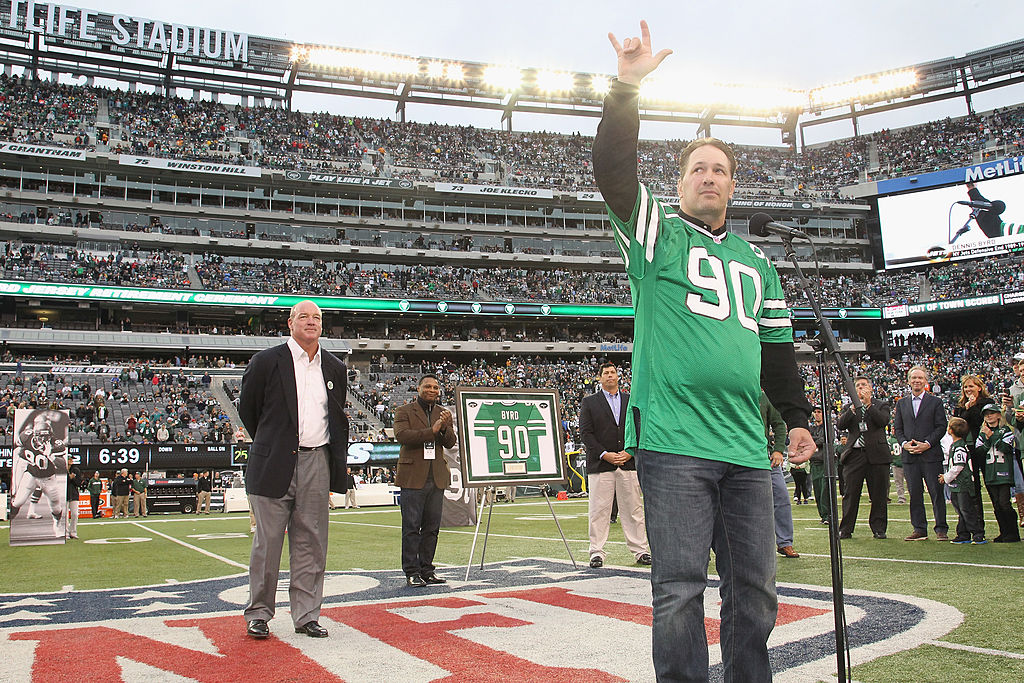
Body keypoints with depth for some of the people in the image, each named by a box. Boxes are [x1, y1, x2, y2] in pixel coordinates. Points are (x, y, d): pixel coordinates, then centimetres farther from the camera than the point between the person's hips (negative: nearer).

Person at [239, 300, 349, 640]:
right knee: (267, 542, 3)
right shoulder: (267, 361, -2)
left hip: (317, 463, 4)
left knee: (311, 544, 7)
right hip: (274, 466, -3)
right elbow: (247, 408, 9)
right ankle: (258, 614, 17)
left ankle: (306, 615, 16)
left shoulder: (335, 368, 11)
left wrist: (337, 463, 16)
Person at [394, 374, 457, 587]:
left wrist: (445, 428, -14)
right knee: (411, 527, -3)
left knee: (432, 527, 8)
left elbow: (450, 443, 8)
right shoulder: (404, 412, 2)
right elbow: (401, 435, -14)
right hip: (413, 477, -5)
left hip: (437, 477, 5)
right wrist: (432, 430, -19)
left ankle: (427, 569, 16)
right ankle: (411, 572, 2)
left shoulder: (443, 414, 16)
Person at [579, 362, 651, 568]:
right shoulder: (589, 402, 7)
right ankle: (597, 552, 4)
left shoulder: (631, 401, 14)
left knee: (633, 508, 5)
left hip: (628, 462, 2)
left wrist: (629, 452, -5)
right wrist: (604, 454, -11)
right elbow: (585, 432, -1)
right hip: (600, 464, -2)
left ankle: (640, 550, 10)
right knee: (598, 510, -1)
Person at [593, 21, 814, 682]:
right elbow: (614, 171, -9)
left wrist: (798, 418, 22)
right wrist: (628, 87, -16)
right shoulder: (657, 232, 8)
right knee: (680, 590, -5)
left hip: (746, 449, 5)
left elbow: (777, 344, 27)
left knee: (755, 591, 9)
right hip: (673, 441, -5)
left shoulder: (757, 262, 23)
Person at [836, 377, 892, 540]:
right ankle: (845, 529, 5)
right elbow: (840, 424, -1)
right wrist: (854, 408, -10)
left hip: (876, 455, -1)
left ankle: (878, 529, 12)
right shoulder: (849, 408, 16)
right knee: (851, 494, 0)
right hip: (854, 455, 1)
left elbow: (883, 421, -8)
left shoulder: (881, 405, 12)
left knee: (879, 495, 2)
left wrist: (868, 404, -11)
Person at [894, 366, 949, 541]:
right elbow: (897, 428, 12)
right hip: (909, 455, 3)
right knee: (914, 493, 5)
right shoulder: (901, 403, 14)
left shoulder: (935, 402, 5)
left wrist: (927, 444, -12)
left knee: (937, 492, -1)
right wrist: (904, 443, -6)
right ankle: (919, 530, 10)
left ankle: (941, 529, 6)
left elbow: (941, 426, -1)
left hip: (931, 454, -3)